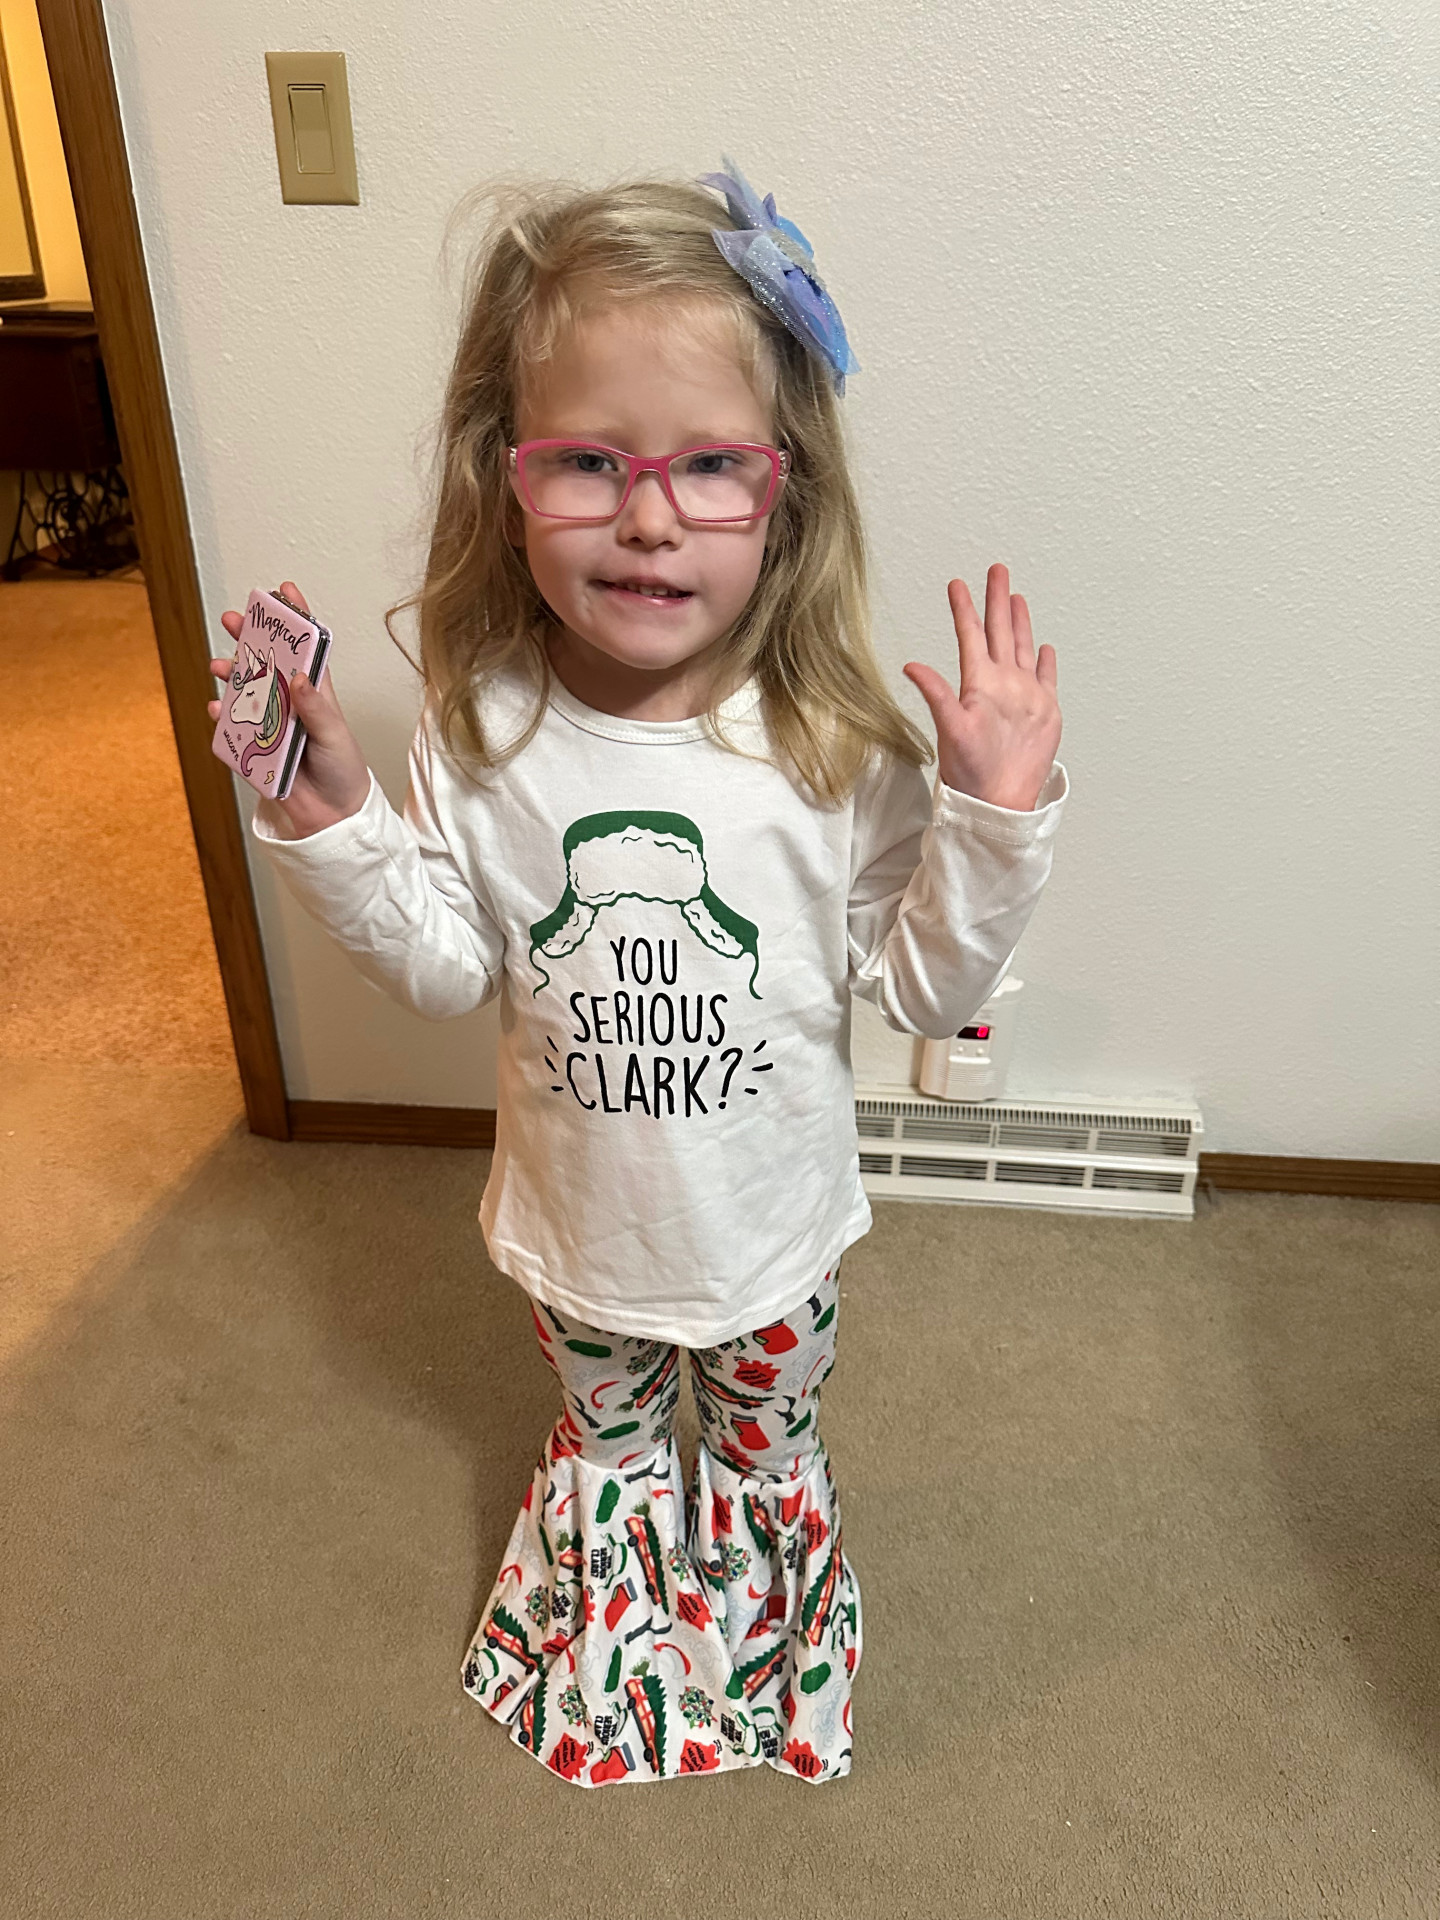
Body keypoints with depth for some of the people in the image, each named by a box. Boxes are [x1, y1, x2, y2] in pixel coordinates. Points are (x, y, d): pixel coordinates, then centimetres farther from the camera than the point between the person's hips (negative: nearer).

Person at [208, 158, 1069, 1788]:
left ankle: (767, 1535, 62)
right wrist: (328, 817, -22)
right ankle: (609, 1551, 64)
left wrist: (995, 811, -28)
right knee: (602, 1424, 32)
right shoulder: (482, 730, -19)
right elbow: (448, 969, -9)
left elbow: (919, 985, -15)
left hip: (771, 1219, -1)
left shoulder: (832, 736, -23)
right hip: (576, 1217, 2)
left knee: (768, 1433, 29)